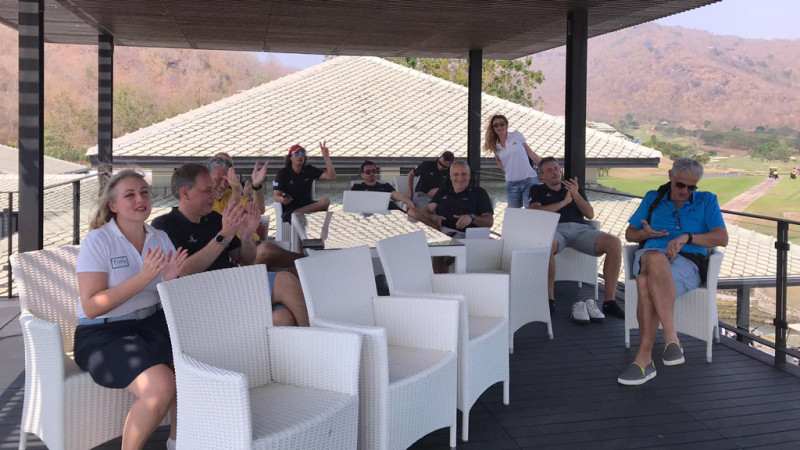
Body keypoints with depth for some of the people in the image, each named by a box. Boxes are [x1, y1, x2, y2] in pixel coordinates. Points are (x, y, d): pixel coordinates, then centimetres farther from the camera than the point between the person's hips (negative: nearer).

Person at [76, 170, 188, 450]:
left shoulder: (160, 239, 9)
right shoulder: (97, 241, -8)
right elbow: (91, 307, -16)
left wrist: (170, 280, -14)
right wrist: (143, 278, -24)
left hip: (153, 323, 6)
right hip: (102, 334, -6)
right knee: (161, 384, -30)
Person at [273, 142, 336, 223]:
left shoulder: (309, 170, 8)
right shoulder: (283, 173, -1)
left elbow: (332, 176, -1)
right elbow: (276, 197, -7)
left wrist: (326, 158, -11)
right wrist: (282, 199, -32)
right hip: (290, 208, -4)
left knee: (326, 201, -29)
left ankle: (296, 213, -32)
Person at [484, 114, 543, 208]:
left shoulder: (517, 135, 2)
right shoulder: (496, 147, 10)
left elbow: (531, 153, 7)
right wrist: (496, 156, 8)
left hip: (529, 180, -3)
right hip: (511, 184, 3)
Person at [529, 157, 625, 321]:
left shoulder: (575, 188, 30)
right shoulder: (537, 190, 22)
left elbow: (590, 214, 16)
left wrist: (576, 195, -1)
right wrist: (564, 202, 0)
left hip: (580, 229, 3)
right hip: (554, 230, -3)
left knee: (614, 243, -26)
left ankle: (609, 301, -22)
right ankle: (549, 299, -32)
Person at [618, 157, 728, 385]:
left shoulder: (707, 201, 19)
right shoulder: (653, 198, 25)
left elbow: (722, 238, 4)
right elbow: (629, 234, 25)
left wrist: (686, 237, -12)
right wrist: (645, 233, 0)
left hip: (687, 262, -2)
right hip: (649, 255, 2)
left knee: (646, 282, -39)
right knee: (655, 259, -41)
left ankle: (644, 358, -42)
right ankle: (671, 338, -46)